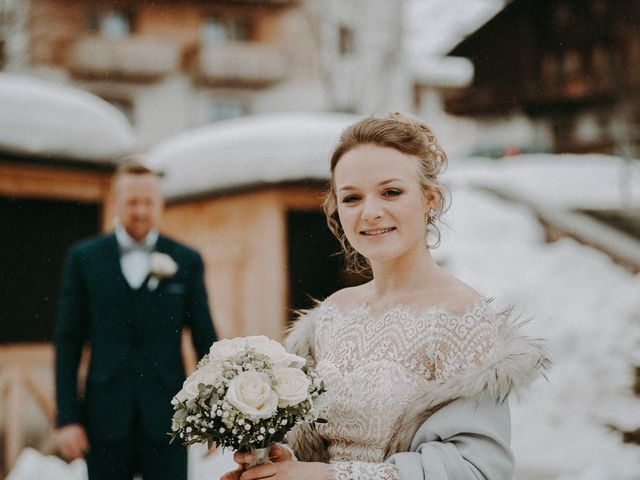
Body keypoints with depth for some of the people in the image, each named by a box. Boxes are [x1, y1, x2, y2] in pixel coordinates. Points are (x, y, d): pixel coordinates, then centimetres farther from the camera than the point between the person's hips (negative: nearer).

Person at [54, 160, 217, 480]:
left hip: (165, 418, 0)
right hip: (105, 417, 0)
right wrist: (66, 418, -2)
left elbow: (204, 338, 6)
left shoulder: (187, 261, 4)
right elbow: (68, 341, 3)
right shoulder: (84, 258, 4)